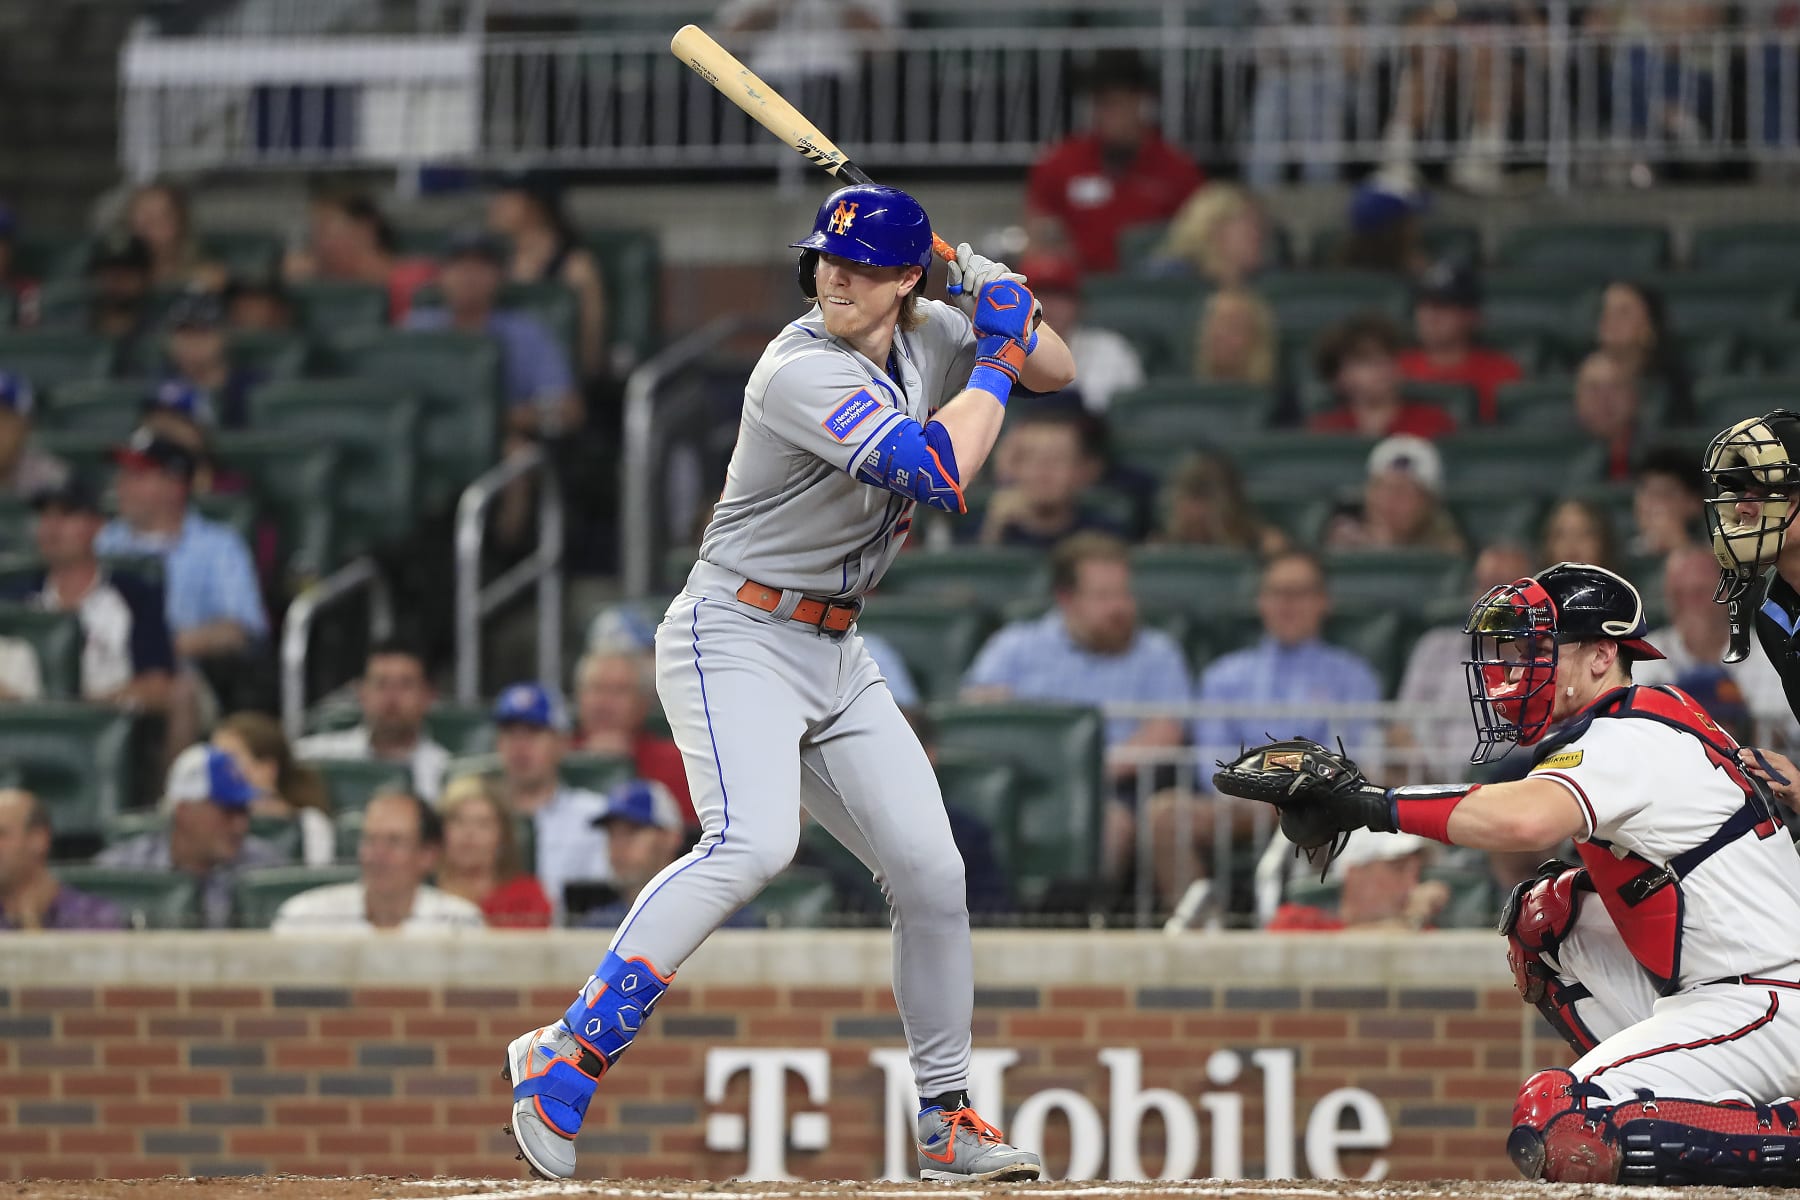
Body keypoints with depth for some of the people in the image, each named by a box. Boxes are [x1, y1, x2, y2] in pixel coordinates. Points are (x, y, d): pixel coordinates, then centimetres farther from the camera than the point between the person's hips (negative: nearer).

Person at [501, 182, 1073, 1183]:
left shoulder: (928, 337, 4)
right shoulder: (805, 371, -21)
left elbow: (1057, 372, 17)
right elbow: (938, 473, -30)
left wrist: (1005, 297, -4)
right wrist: (997, 353, -18)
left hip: (835, 655, 8)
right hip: (736, 639, -8)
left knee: (931, 871, 3)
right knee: (754, 843, -31)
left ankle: (946, 1121, 16)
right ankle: (569, 1055, -29)